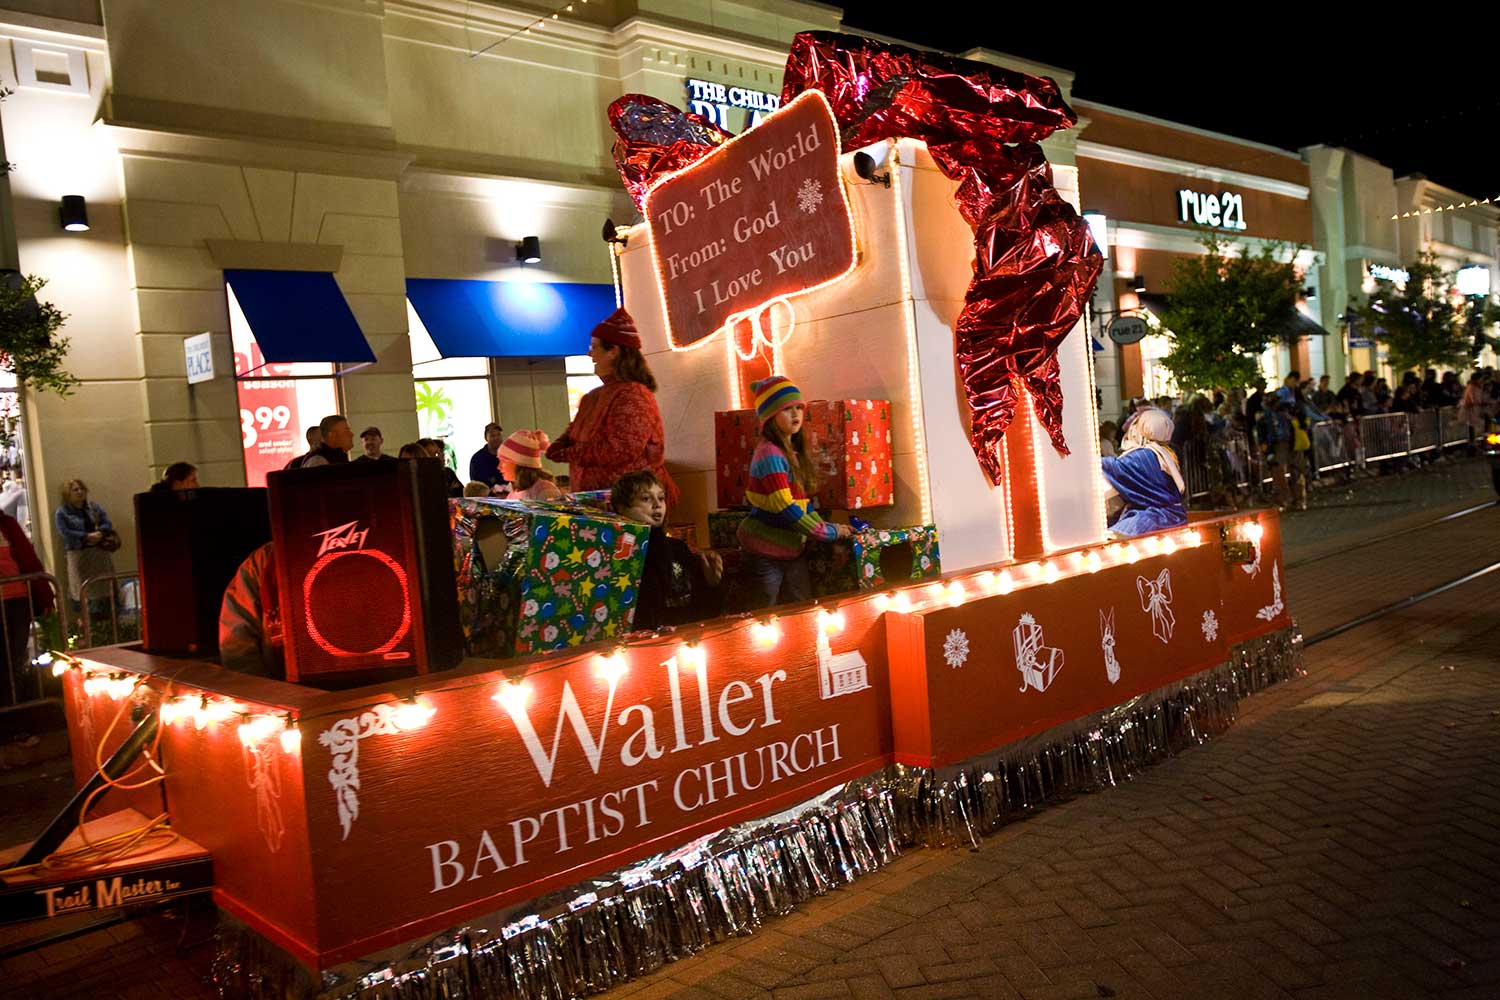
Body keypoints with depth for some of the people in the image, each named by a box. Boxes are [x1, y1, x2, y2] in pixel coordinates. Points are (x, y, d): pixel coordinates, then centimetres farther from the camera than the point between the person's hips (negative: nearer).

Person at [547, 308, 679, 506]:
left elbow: (619, 451, -23)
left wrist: (570, 454, -15)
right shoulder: (595, 397, 16)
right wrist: (560, 446, 0)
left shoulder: (632, 396, -15)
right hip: (598, 497, 9)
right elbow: (574, 432, 24)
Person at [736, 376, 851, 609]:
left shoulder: (793, 452, 8)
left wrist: (827, 529, 2)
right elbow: (785, 509, -22)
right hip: (765, 555, -8)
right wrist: (827, 532, -14)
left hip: (794, 551, 8)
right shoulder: (770, 455, -18)